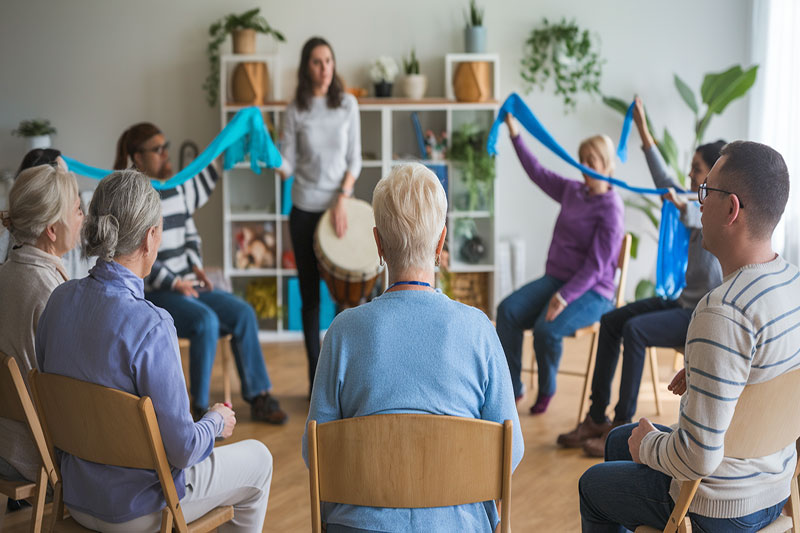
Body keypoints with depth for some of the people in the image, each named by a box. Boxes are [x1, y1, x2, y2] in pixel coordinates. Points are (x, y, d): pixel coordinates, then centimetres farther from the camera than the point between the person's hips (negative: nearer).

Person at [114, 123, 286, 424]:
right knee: (205, 322, -30)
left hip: (186, 284, 7)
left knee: (243, 313, -11)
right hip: (151, 294, -7)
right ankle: (200, 408, -19)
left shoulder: (178, 188, 13)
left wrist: (195, 266, 6)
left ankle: (258, 397, -5)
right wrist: (173, 282, -16)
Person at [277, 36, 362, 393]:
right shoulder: (296, 110, -1)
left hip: (339, 206, 1)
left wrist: (342, 200, -8)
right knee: (310, 295, 5)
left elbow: (354, 159, 2)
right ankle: (316, 377, 14)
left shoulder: (347, 104, 2)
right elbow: (288, 165, -3)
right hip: (305, 210, -1)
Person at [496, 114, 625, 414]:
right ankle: (511, 388, -9)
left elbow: (596, 266, -18)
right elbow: (537, 173, 24)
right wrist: (514, 134, 22)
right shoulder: (572, 191, 10)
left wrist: (565, 296, -27)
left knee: (547, 329, -31)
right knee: (508, 310, -17)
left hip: (591, 291, -7)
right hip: (556, 277, 7)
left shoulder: (610, 208, -13)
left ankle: (546, 390, 0)